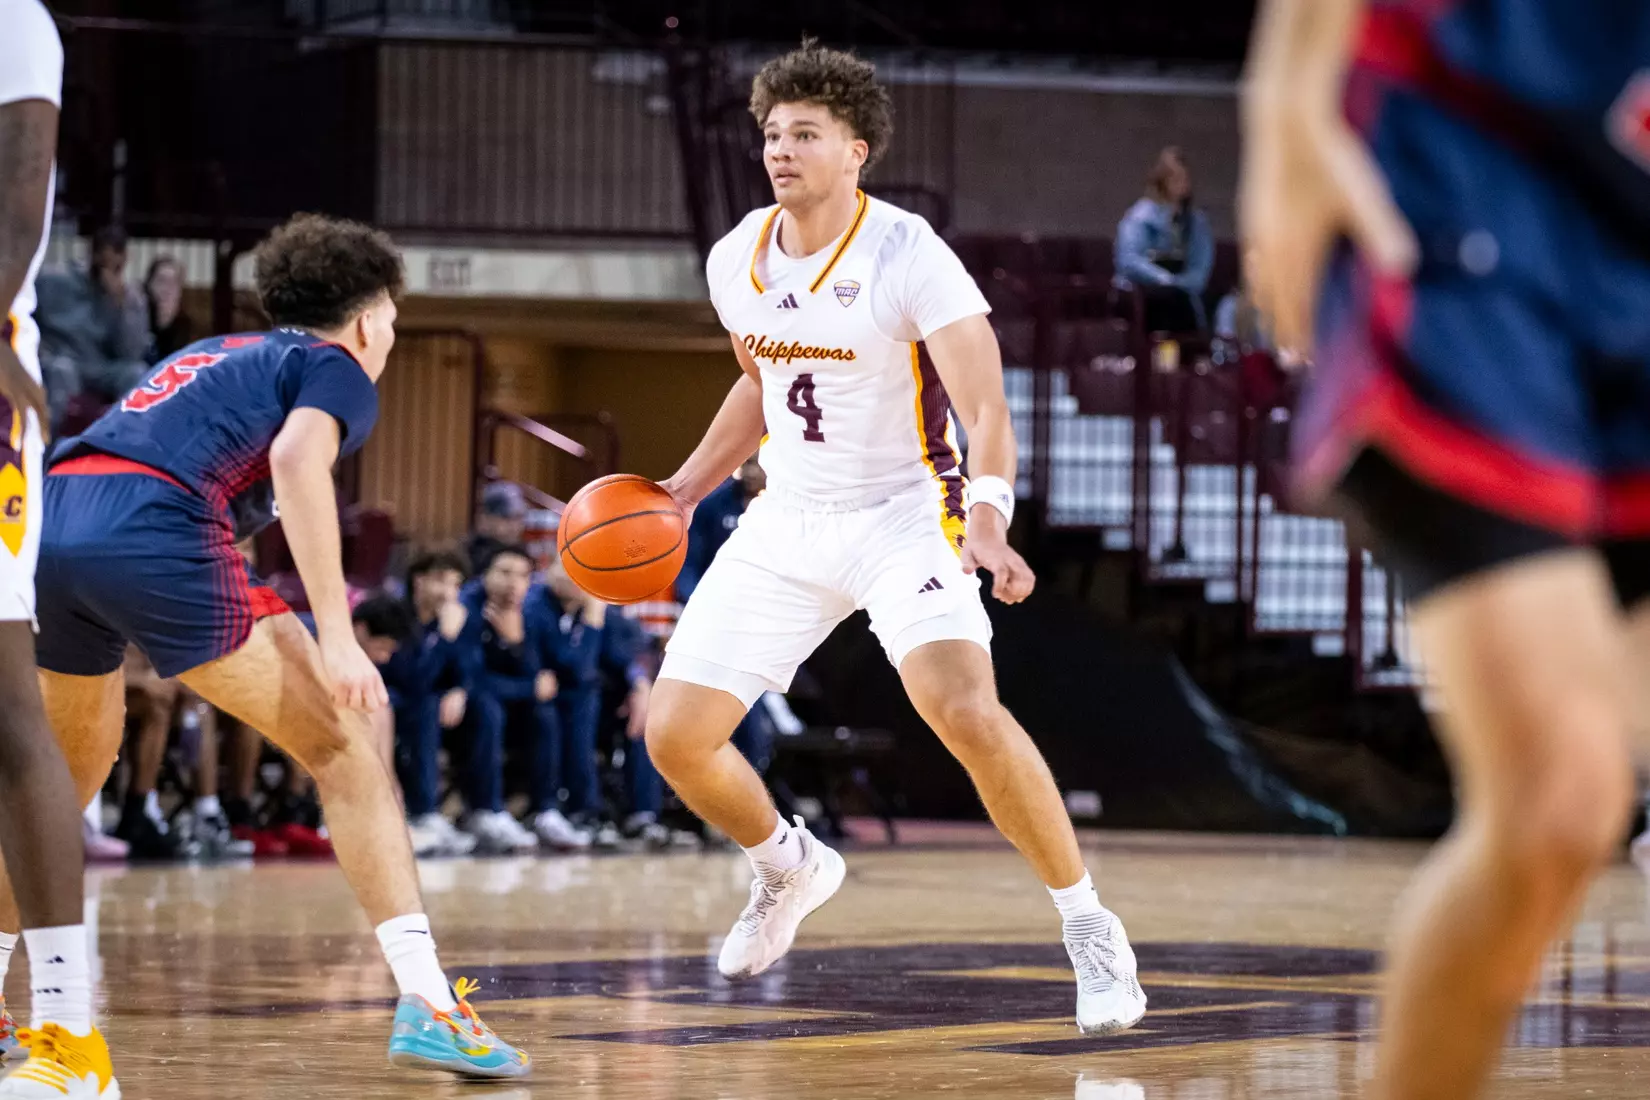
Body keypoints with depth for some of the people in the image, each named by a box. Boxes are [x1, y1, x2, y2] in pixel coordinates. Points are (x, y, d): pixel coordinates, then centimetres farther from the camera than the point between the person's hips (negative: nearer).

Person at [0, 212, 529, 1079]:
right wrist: (336, 636, -13)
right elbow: (296, 459, -7)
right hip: (154, 528, -7)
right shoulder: (336, 367, 14)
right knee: (340, 751, 0)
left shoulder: (210, 355, 36)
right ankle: (427, 1005, -10)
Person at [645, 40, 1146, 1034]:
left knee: (964, 708, -30)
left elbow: (985, 404, -26)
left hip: (904, 514, -6)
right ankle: (790, 868, 31)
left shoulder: (909, 256, -18)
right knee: (675, 736, -1)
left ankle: (1090, 926, -14)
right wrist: (684, 491, 14)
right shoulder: (736, 262, 1)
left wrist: (989, 517, -43)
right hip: (788, 520, 6)